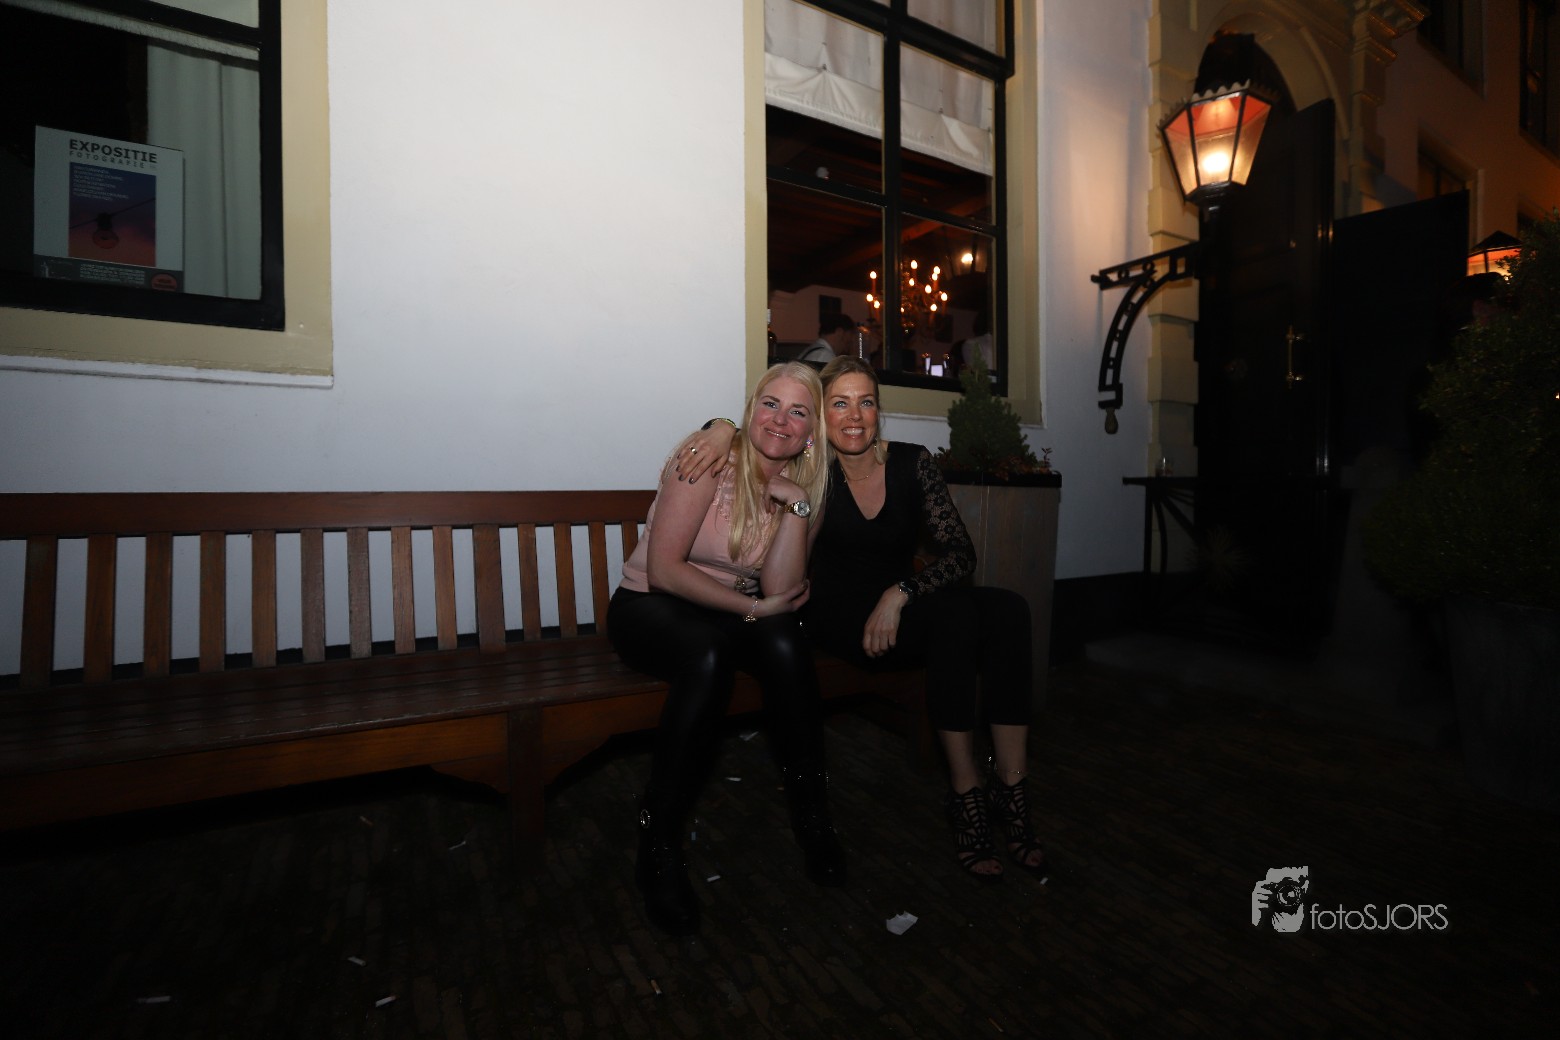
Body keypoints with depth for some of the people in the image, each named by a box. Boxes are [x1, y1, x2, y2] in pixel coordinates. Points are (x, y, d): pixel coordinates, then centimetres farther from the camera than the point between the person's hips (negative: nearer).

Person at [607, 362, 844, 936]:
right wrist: (753, 606, -21)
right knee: (708, 657, -35)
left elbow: (779, 588, -12)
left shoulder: (803, 484, 0)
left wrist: (796, 503, -20)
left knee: (786, 644, -28)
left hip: (730, 615, 4)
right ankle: (658, 842, -16)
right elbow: (663, 569, -20)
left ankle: (809, 811, -9)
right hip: (649, 606, -3)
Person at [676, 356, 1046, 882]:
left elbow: (960, 551, -7)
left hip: (901, 611, 4)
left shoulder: (911, 461, -3)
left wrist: (899, 594, -21)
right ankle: (965, 792, -22)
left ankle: (1010, 785, -21)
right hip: (839, 616, -3)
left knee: (1008, 608, -24)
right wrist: (722, 432, -19)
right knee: (956, 610, -30)